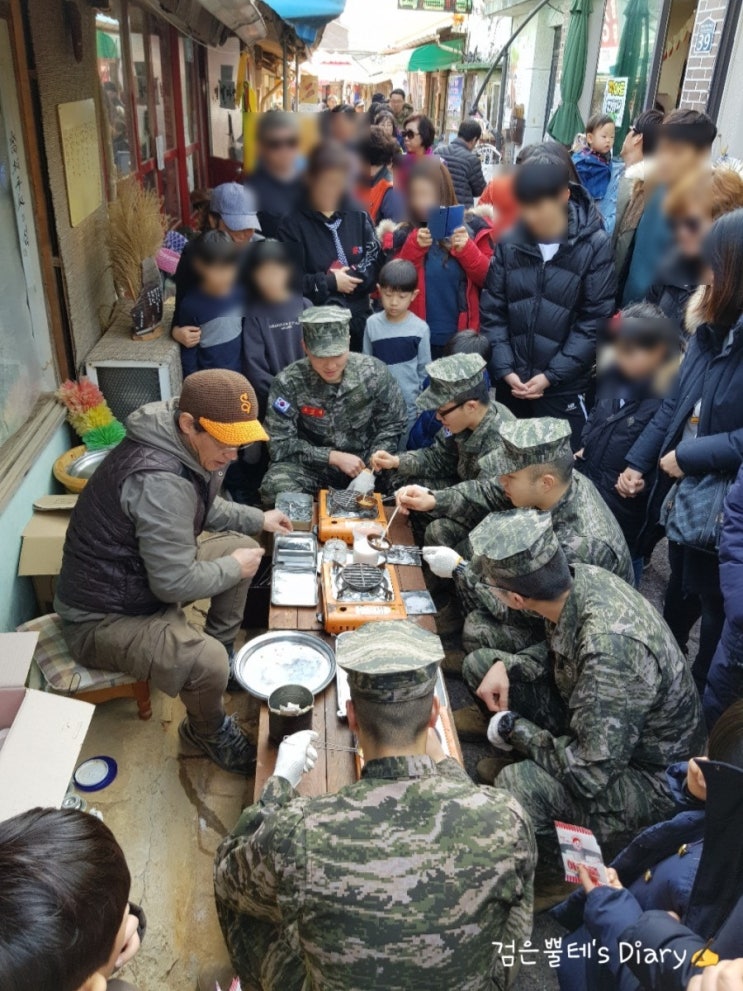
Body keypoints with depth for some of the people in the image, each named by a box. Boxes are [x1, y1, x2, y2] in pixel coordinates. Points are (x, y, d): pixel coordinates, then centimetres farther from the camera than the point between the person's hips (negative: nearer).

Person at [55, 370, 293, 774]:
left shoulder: (184, 446, -3)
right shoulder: (160, 480, -33)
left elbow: (202, 510, 16)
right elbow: (175, 584, -29)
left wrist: (257, 518, 5)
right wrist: (233, 568, -13)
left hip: (142, 574, 10)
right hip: (104, 616, -10)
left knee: (241, 546, 9)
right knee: (207, 663, -29)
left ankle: (225, 651, 25)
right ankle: (207, 732, 5)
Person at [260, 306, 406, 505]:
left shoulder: (374, 373, -12)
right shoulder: (288, 383, -16)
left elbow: (391, 426, -1)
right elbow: (280, 444, -13)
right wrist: (333, 457, -19)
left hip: (365, 461, 2)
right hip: (312, 466, -1)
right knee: (275, 488, -30)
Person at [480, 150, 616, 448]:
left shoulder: (595, 245, -7)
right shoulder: (509, 241, -1)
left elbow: (595, 320, -8)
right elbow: (491, 310, 1)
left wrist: (551, 375, -13)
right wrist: (504, 369, -9)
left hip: (564, 387, -2)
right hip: (511, 383, 3)